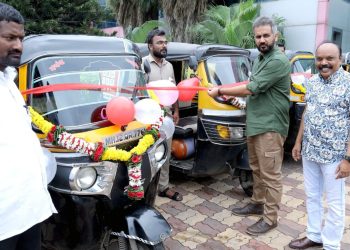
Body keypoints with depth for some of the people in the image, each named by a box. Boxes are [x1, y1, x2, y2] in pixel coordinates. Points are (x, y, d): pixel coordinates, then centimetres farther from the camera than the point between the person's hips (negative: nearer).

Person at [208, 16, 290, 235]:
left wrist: (220, 91, -10)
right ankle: (257, 203, 35)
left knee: (270, 174, 0)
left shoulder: (278, 61, -17)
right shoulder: (260, 59, 15)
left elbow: (252, 88, -20)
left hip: (270, 127, -9)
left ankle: (270, 218, 12)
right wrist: (229, 94, 5)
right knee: (257, 169, 19)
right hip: (254, 124, 9)